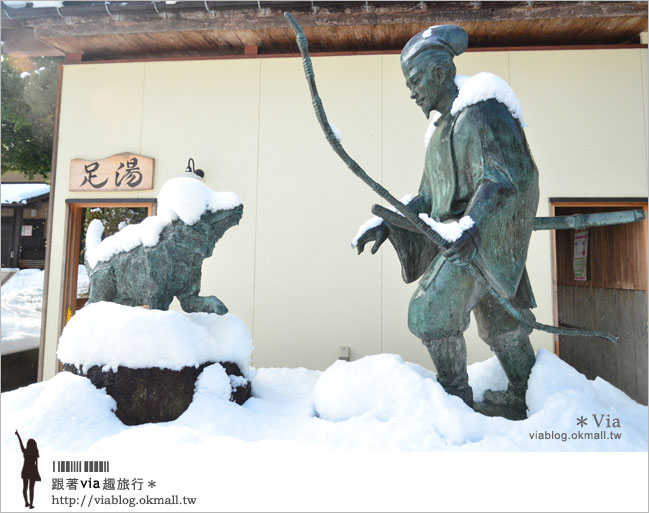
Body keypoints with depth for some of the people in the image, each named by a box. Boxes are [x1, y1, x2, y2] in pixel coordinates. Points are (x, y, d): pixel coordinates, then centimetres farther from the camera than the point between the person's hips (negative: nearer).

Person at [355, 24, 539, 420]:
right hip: (463, 233, 9)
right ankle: (525, 399, 31)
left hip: (484, 233, -9)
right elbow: (427, 197, 16)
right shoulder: (443, 127, 19)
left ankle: (458, 401, 7)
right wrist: (387, 225, 6)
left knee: (432, 310, -9)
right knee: (498, 318, 15)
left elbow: (498, 177, -21)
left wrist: (471, 225, -35)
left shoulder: (479, 111, -8)